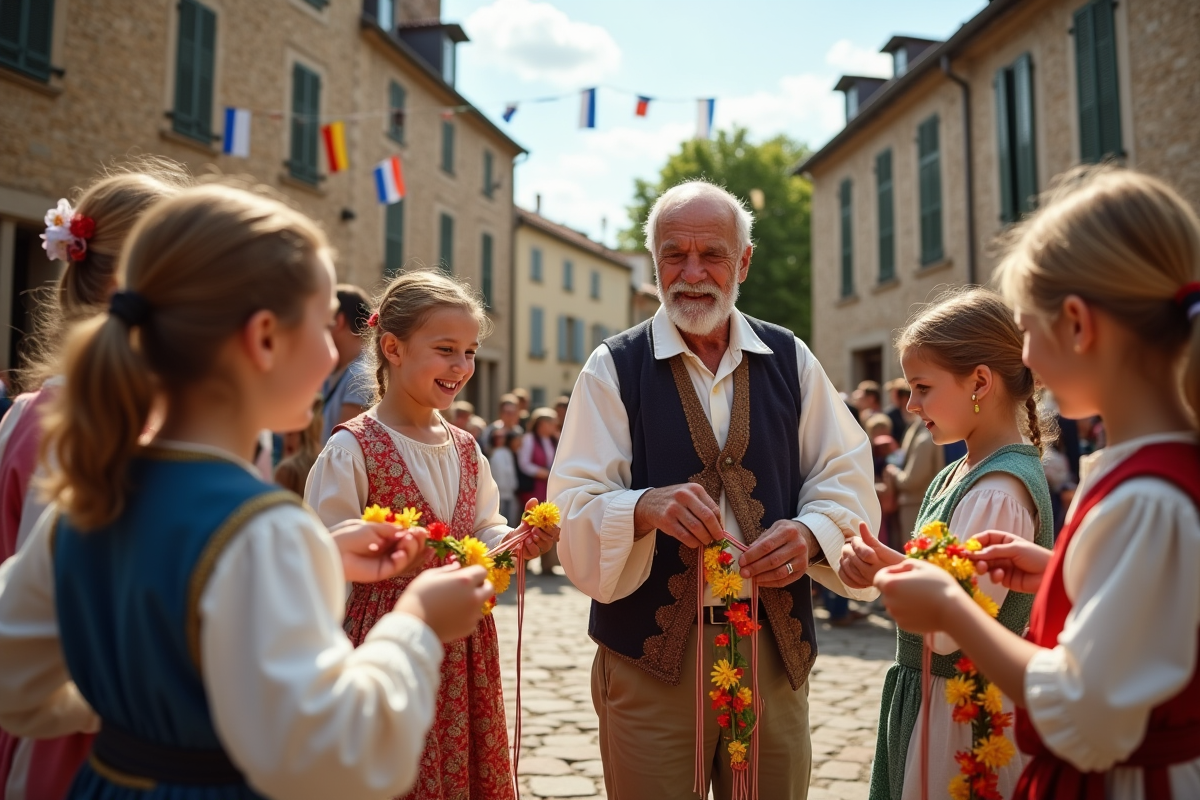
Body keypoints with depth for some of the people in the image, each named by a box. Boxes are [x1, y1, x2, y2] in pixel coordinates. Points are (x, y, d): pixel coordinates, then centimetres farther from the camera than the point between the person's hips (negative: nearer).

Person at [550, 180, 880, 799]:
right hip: (651, 654, -2)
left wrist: (811, 532, -14)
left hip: (778, 650, 3)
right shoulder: (614, 367, -2)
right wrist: (646, 507, -28)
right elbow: (575, 508, -8)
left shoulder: (790, 360, 6)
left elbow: (846, 476, 7)